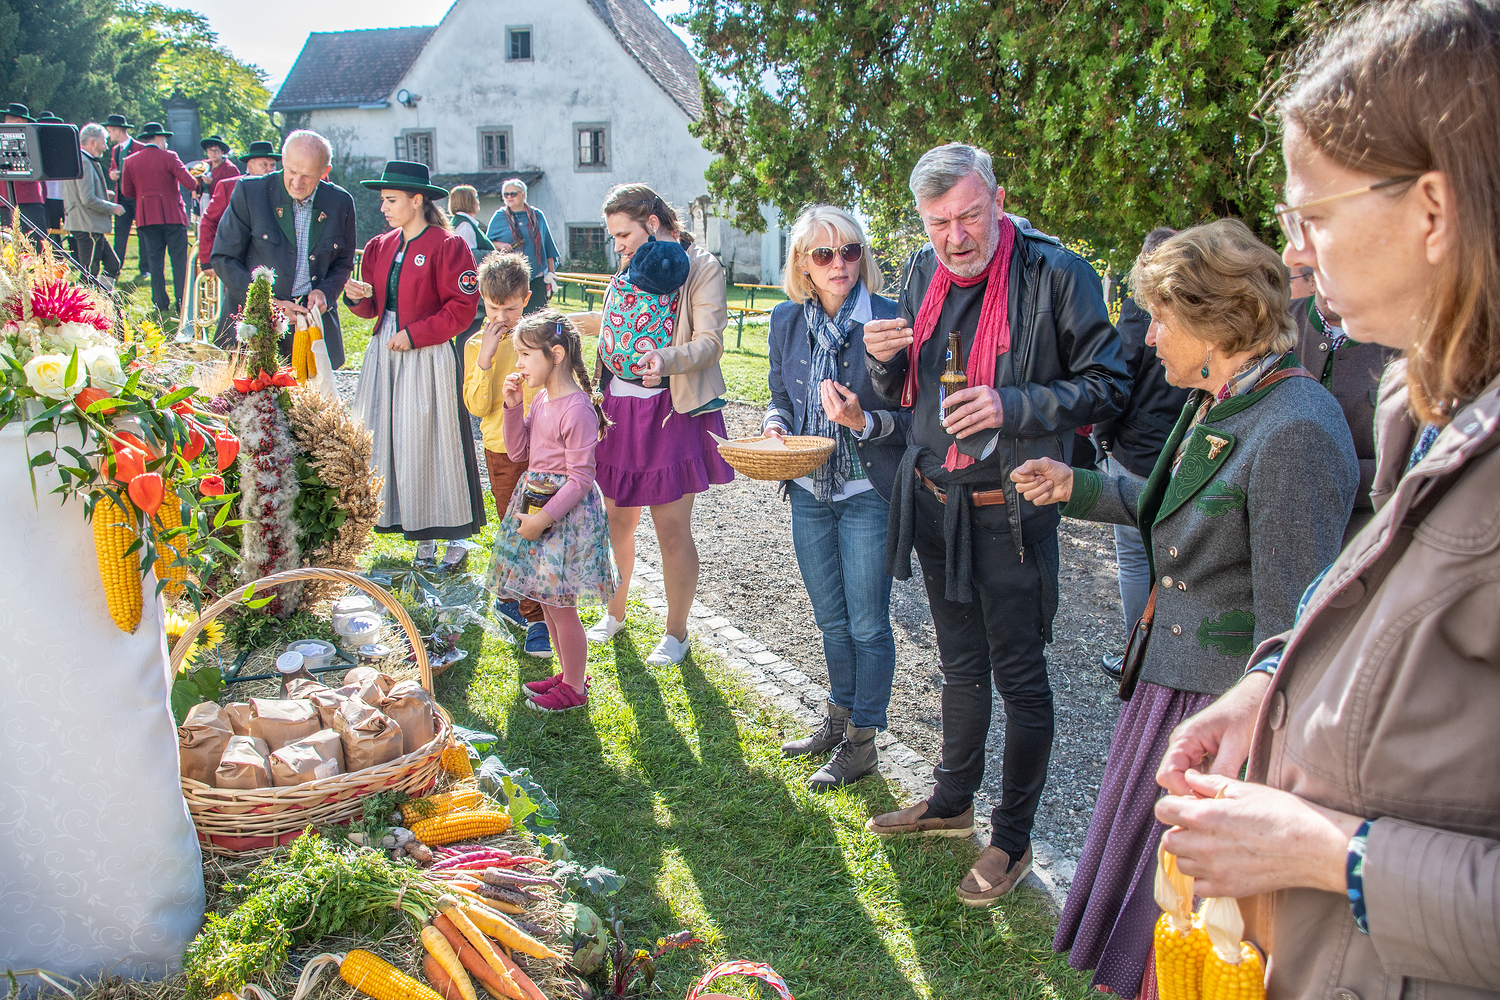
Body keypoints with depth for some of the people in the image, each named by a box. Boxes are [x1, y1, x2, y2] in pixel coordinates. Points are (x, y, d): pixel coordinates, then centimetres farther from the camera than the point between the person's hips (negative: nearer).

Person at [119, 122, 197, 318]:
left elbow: (126, 191, 6)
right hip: (172, 215, -3)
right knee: (179, 259, 1)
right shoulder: (168, 157, -5)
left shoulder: (130, 161, 6)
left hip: (146, 217, 4)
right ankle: (182, 303, -2)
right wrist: (196, 182, 11)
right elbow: (189, 181, -12)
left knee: (155, 261, 6)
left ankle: (161, 304, 5)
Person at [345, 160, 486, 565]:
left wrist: (414, 334, -16)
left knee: (435, 443, -3)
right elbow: (373, 308, 17)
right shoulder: (381, 246, 13)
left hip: (429, 358, -7)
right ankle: (422, 535, 15)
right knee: (388, 439, 5)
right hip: (385, 354, 7)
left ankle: (455, 534, 9)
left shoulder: (447, 245, -9)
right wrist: (359, 298, -6)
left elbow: (462, 307, -13)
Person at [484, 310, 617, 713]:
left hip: (567, 511, -9)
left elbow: (580, 479, -20)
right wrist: (513, 407, 0)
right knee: (546, 600, 18)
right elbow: (518, 452, 12)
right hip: (536, 503, 9)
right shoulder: (541, 398, 6)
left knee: (561, 605, 1)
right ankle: (569, 673, 34)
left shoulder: (576, 410, -21)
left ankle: (574, 689, 17)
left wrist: (543, 518, -19)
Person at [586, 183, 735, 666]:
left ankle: (676, 631, 17)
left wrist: (665, 359, -33)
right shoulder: (628, 268, 15)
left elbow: (711, 341, -16)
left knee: (672, 527, 0)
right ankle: (615, 610, 35)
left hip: (673, 410, -6)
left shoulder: (701, 268, -7)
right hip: (619, 406, 6)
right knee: (617, 518, 13)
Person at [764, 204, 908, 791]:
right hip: (809, 493, 5)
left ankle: (861, 743, 23)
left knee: (867, 624, 6)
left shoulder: (888, 320, -14)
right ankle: (838, 721, 39)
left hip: (869, 495, -5)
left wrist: (863, 422, -28)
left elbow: (910, 419, -10)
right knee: (831, 620, 20)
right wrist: (774, 425, -8)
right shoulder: (786, 321, 2)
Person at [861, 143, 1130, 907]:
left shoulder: (1055, 273, -14)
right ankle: (952, 803, 38)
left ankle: (1012, 838, 22)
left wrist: (1012, 405, -25)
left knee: (1019, 677, 6)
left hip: (1008, 510, -6)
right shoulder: (922, 274, 4)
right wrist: (883, 360, -10)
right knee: (961, 665, 21)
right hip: (933, 502, 6)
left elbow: (1108, 386, -12)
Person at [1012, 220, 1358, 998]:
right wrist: (1078, 488, 16)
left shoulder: (1294, 433, -25)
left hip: (1226, 705, -9)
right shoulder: (1219, 404, 5)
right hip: (1171, 679, 9)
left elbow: (1290, 628, -24)